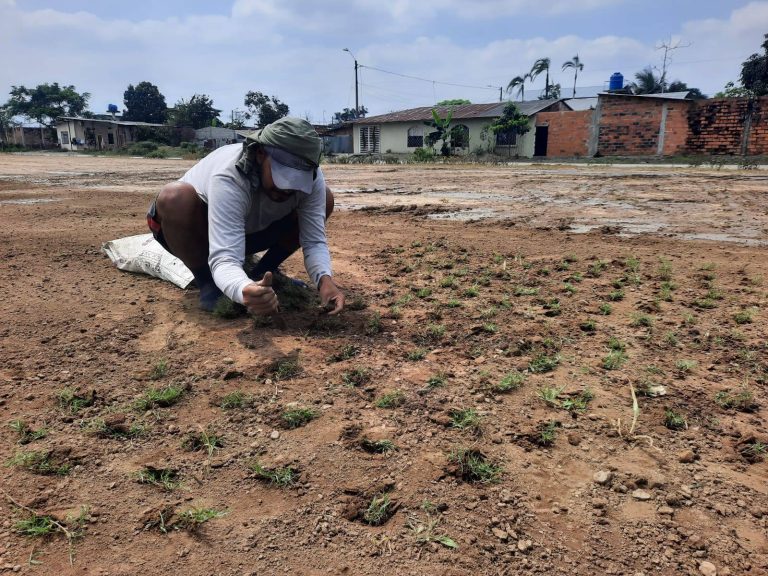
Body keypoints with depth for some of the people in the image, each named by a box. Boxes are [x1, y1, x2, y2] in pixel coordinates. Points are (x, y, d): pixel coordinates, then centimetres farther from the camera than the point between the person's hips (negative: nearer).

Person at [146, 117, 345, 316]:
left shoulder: (311, 176, -25)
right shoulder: (228, 178, -39)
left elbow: (314, 241, -24)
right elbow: (225, 259, -46)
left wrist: (324, 279, -45)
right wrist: (244, 290, -68)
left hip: (252, 231, 4)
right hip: (196, 231, -4)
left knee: (325, 199, -12)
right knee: (176, 197, -39)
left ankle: (261, 274, 0)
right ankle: (208, 283, -13)